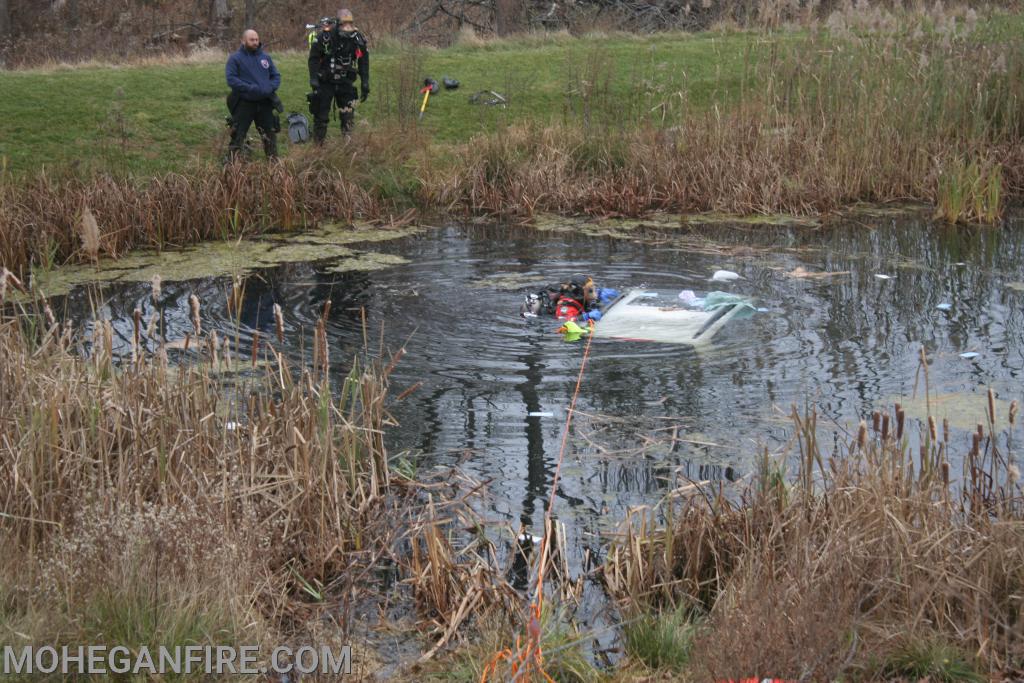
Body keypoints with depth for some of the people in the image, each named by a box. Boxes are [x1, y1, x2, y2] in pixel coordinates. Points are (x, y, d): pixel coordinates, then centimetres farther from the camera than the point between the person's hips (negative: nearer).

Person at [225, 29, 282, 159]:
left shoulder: (266, 57, 10)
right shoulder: (235, 58, -4)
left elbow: (276, 76, 12)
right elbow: (231, 79, -14)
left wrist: (270, 88, -9)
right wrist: (250, 88, -23)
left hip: (265, 103, 5)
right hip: (244, 103, -4)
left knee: (270, 134, 14)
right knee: (238, 135, -1)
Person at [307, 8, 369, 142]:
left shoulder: (358, 39, -7)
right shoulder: (325, 37, -18)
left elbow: (364, 62, 4)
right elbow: (313, 58, -11)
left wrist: (365, 85, 2)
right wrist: (314, 80, -18)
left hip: (345, 82, 2)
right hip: (325, 82, -2)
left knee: (349, 117, -5)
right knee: (321, 116, 4)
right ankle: (318, 145, 15)